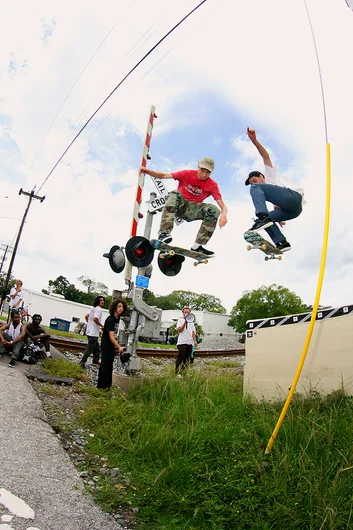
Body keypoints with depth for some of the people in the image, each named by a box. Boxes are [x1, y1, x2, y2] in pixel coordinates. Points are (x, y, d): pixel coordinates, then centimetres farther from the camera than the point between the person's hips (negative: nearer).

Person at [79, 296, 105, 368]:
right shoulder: (99, 309, -15)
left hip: (89, 331, 10)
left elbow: (86, 316, 18)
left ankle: (95, 361, 30)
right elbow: (95, 319, -27)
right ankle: (83, 361, 1)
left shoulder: (93, 308, 14)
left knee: (96, 346, 20)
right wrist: (102, 326, -15)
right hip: (93, 332, -10)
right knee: (90, 348, -3)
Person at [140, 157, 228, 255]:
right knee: (175, 194, -34)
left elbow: (222, 205, -14)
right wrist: (148, 171, -30)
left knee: (214, 210, -24)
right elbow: (163, 176, -13)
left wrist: (223, 214, -38)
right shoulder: (188, 174, -8)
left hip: (192, 210, 2)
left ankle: (197, 246, -26)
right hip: (179, 205, -1)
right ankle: (164, 233, -43)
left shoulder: (212, 185, -6)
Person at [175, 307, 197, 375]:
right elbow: (179, 330, -8)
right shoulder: (180, 320, 6)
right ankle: (176, 372, -3)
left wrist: (195, 341, 7)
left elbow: (193, 332, 18)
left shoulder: (191, 322, 21)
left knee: (187, 359, 5)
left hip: (190, 342, 5)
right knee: (180, 358, -7)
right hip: (182, 342, -5)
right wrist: (185, 322, -11)